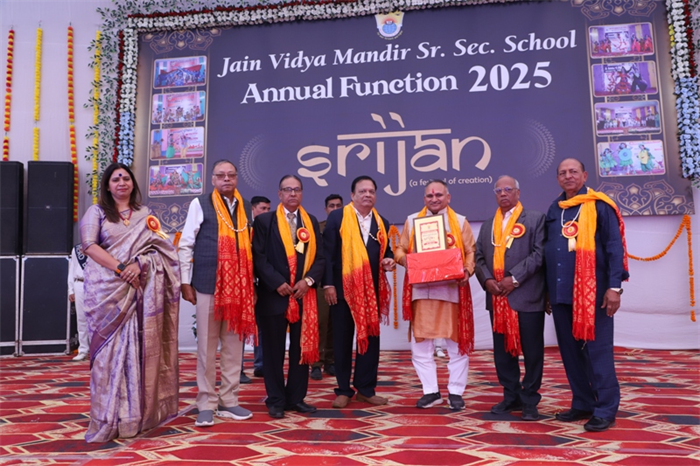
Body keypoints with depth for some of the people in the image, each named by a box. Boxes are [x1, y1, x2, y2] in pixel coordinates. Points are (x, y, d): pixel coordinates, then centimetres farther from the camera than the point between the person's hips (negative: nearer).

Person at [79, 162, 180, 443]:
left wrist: (139, 264, -14)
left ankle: (134, 415, 8)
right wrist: (121, 269, -16)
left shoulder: (145, 214, 15)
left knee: (137, 348, 0)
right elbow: (89, 245, -5)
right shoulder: (96, 212, 10)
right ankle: (108, 419, 5)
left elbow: (160, 249, 5)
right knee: (109, 349, -2)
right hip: (107, 290, -1)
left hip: (139, 291, 2)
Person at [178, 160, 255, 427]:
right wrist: (185, 282, -3)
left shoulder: (246, 208, 12)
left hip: (239, 286, 4)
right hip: (208, 285, -3)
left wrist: (252, 282, 11)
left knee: (234, 345, 8)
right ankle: (206, 405, 13)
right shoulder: (200, 204, 1)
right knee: (207, 347, 3)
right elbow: (185, 245, 1)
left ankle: (228, 402, 19)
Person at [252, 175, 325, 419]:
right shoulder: (264, 221, 2)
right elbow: (259, 256, -5)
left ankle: (296, 398, 19)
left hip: (304, 294, 4)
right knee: (273, 350, 4)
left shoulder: (311, 222, 13)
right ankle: (276, 400, 15)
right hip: (273, 294, -3)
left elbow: (320, 256, 7)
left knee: (302, 348, 8)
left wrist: (308, 280, -9)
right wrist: (277, 283, -14)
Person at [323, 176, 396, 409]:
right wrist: (328, 284, -13)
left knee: (370, 338, 7)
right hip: (343, 287, -4)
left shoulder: (382, 223, 11)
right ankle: (343, 390, 18)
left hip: (372, 289, 4)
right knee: (342, 340, 6)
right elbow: (328, 252, -6)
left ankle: (366, 388, 20)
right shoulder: (337, 217, -2)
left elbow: (385, 250, 19)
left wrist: (389, 260, -6)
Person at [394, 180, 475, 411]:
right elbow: (401, 249, 12)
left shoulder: (460, 221, 8)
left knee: (457, 342, 5)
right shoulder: (412, 220, 11)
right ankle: (430, 391, 19)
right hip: (421, 290, 1)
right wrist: (403, 258, -11)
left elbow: (471, 252, 4)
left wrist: (467, 271, -15)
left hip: (452, 290, -1)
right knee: (420, 343, 5)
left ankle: (455, 392, 17)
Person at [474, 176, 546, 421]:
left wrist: (514, 278, -16)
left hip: (527, 297, -5)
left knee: (531, 351, 3)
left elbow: (539, 253, -9)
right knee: (502, 349, 10)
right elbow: (479, 257, 11)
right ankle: (511, 396, 22)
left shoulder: (535, 218, 3)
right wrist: (487, 280, -7)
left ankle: (529, 400, 15)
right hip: (497, 298, 5)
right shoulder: (488, 225, 18)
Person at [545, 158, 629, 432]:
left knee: (597, 350, -1)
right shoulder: (554, 210, 13)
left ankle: (605, 410, 10)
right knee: (570, 351, 10)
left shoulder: (600, 206, -3)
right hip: (560, 292, 6)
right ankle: (582, 404, 23)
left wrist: (614, 287, -14)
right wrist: (546, 289, 13)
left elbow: (614, 248, -7)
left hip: (592, 291, -5)